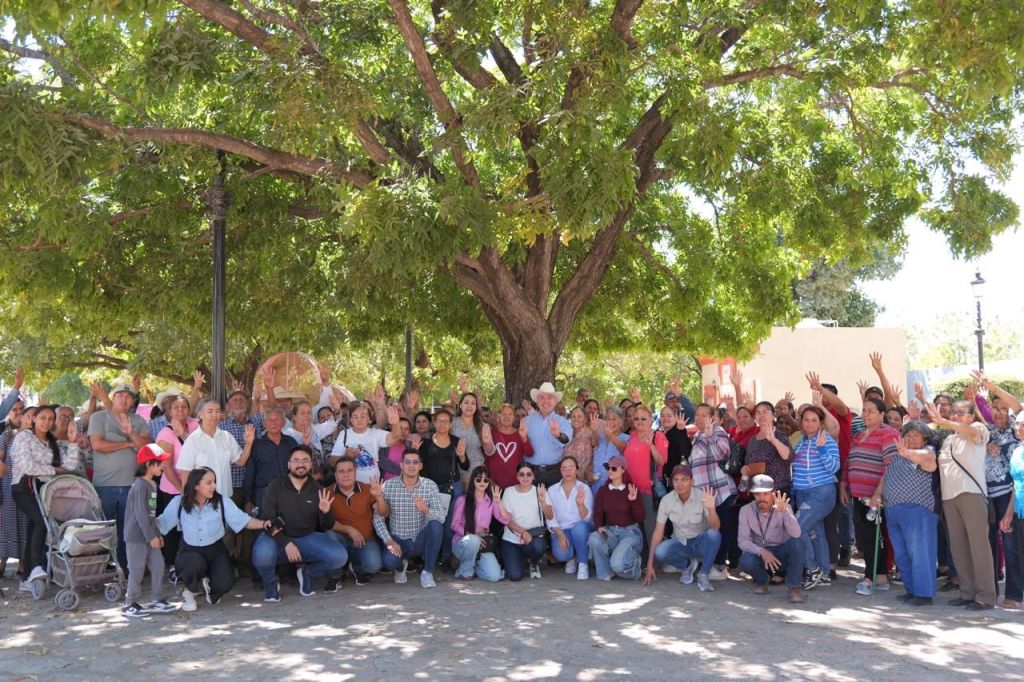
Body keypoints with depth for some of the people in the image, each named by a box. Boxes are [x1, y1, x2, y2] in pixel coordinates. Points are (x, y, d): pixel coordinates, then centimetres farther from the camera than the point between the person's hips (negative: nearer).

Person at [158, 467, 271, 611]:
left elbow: (243, 520, -9)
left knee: (224, 583, -24)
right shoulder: (179, 503, -6)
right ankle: (189, 591, 1)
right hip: (190, 552, -1)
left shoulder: (222, 502, -7)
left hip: (215, 551, 1)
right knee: (196, 563, -37)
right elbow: (160, 523, -3)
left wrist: (264, 524, -25)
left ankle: (206, 584, 18)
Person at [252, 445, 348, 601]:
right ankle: (270, 582, 2)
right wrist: (286, 543, -24)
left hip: (307, 538, 3)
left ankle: (307, 574, 11)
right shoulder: (275, 487, -5)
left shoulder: (317, 490, 3)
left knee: (340, 557, -21)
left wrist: (325, 512, -19)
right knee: (262, 557, -36)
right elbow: (267, 520, -11)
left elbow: (327, 527, 5)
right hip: (279, 537, -3)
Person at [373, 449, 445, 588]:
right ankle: (400, 566, 11)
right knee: (389, 561, -31)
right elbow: (378, 517, -6)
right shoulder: (388, 486, -5)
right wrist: (388, 540, -19)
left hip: (421, 540, 1)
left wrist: (426, 510, -37)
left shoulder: (430, 485, -6)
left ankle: (427, 572, -10)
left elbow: (441, 517, -16)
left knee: (436, 525, -30)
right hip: (398, 540, 0)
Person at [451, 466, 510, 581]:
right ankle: (465, 570, -13)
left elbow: (505, 520, -4)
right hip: (462, 542, -3)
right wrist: (471, 535, -20)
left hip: (483, 544, 3)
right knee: (473, 540, -41)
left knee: (494, 576, -20)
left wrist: (498, 502, -16)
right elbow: (455, 525, -6)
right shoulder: (463, 500, -2)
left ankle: (473, 565, 12)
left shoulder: (491, 501, 8)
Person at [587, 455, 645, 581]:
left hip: (630, 532, -3)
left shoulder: (633, 490, -5)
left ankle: (633, 561, 12)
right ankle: (605, 573, -7)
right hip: (610, 531, 4)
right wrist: (599, 526, -22)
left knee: (617, 565, -27)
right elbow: (597, 513, 0)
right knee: (593, 538, -31)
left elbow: (640, 518, -9)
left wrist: (634, 500, -25)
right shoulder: (602, 490, 6)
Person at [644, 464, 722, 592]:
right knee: (660, 552, -30)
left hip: (701, 543, -2)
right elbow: (658, 532, -9)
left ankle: (703, 576, -18)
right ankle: (687, 565, 2)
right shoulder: (666, 500, -12)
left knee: (714, 534, -35)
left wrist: (711, 509, -50)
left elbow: (716, 527, -28)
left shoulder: (702, 497, -18)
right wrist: (650, 564, -14)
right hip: (680, 544, 2)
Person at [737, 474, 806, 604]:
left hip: (782, 554, 0)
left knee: (797, 542, -31)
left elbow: (796, 534, -29)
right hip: (759, 554, 1)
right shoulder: (746, 511, -9)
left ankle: (794, 587, -17)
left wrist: (784, 512, -45)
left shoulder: (784, 508, -12)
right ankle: (761, 580, 3)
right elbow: (743, 541, -15)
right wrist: (762, 551, -32)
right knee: (745, 560, -33)